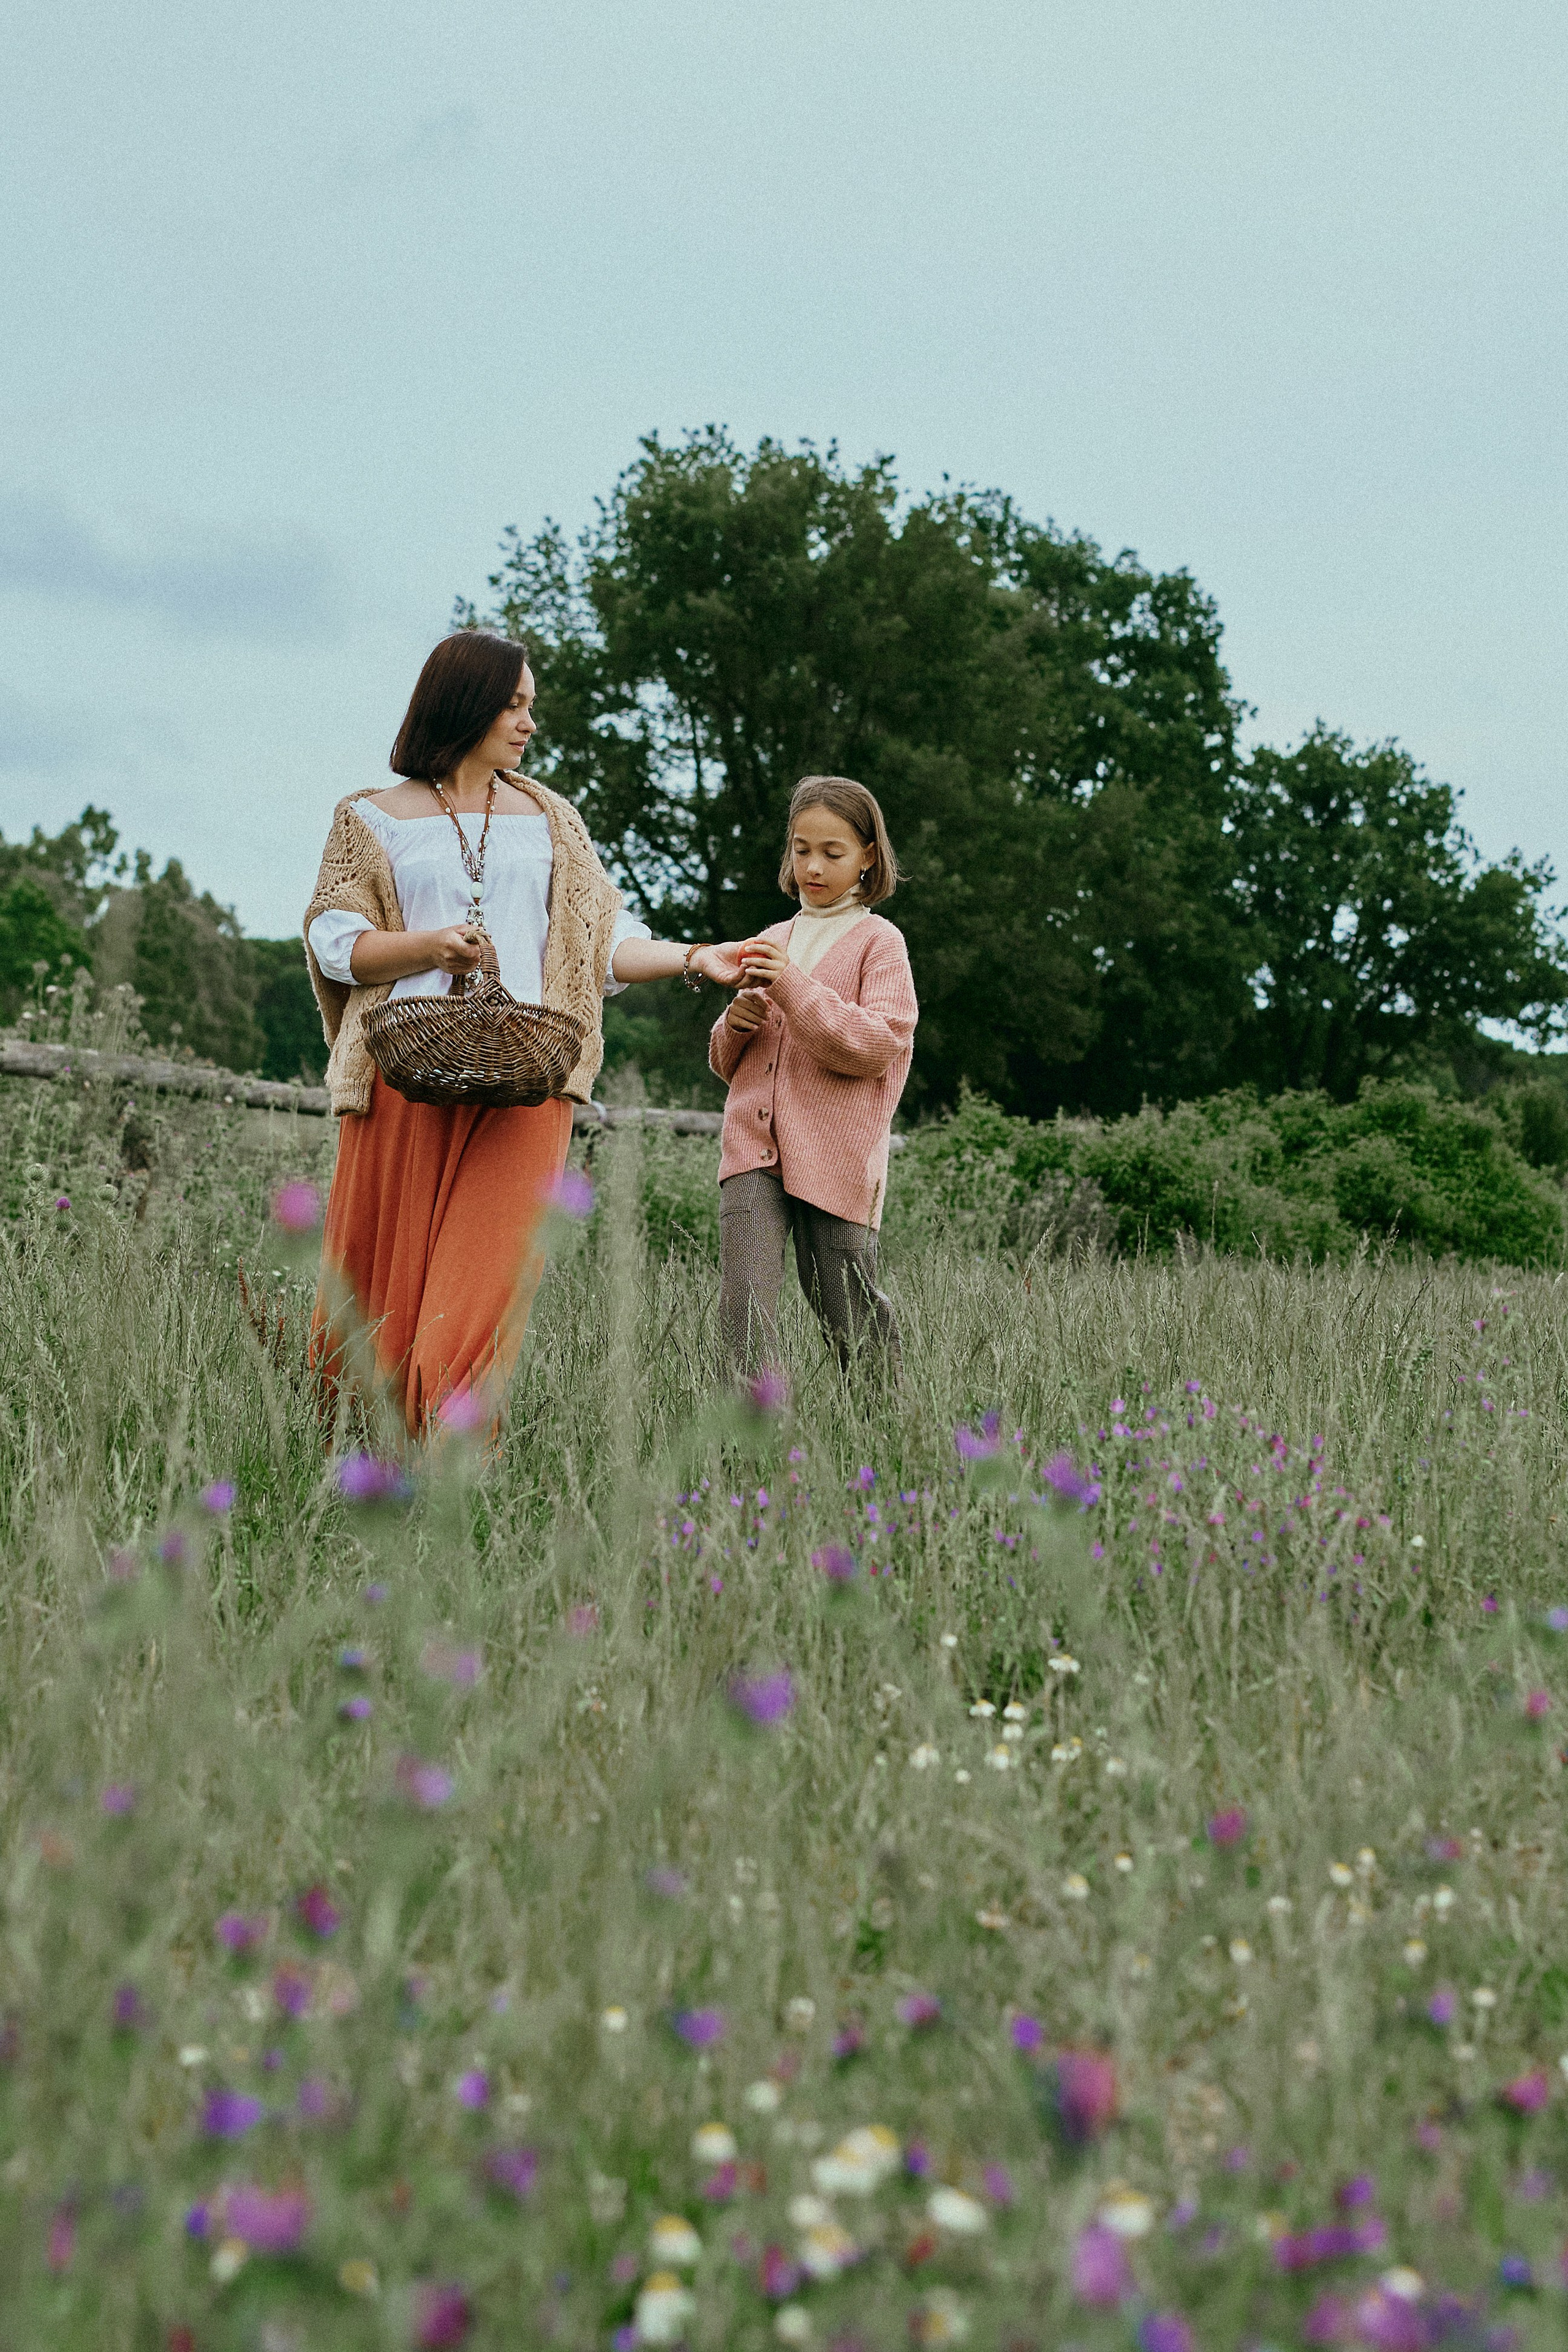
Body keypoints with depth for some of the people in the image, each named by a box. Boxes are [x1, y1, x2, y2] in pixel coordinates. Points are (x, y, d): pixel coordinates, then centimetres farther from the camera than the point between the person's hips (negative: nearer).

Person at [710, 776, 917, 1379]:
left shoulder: (878, 941, 2)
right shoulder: (770, 942, 18)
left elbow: (877, 1046, -12)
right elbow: (727, 1064, 24)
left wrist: (794, 989, -18)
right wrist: (733, 1027, 0)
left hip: (834, 1156, -4)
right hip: (753, 1148, 4)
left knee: (847, 1313, 4)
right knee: (745, 1309, -10)